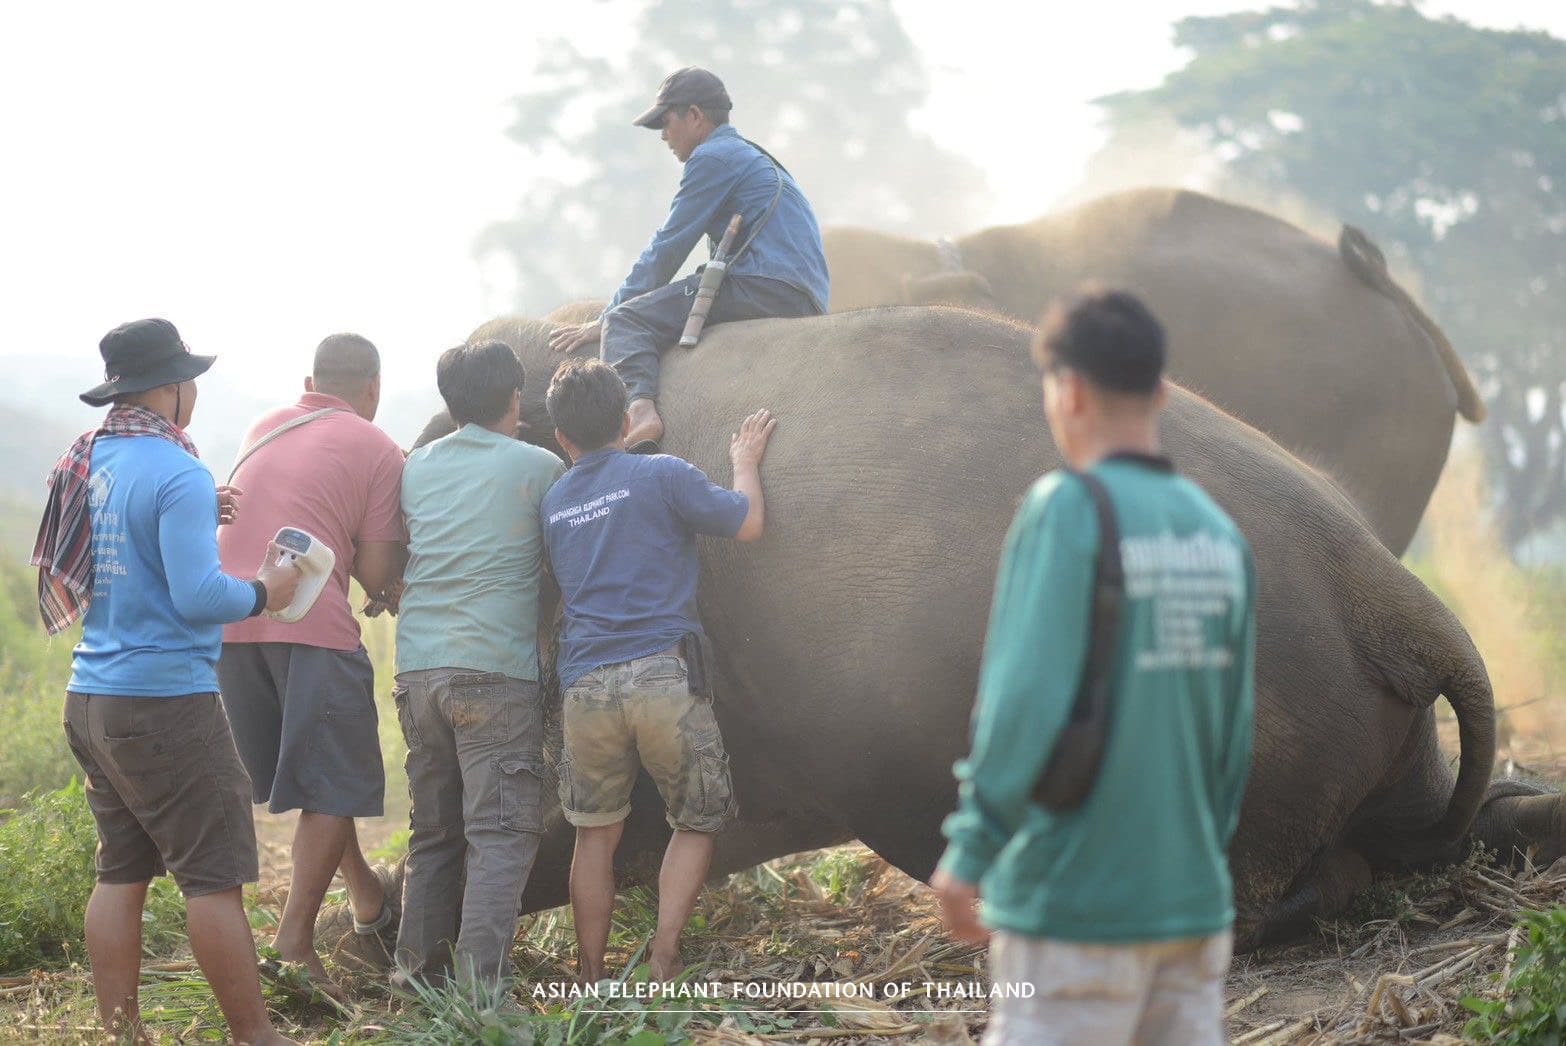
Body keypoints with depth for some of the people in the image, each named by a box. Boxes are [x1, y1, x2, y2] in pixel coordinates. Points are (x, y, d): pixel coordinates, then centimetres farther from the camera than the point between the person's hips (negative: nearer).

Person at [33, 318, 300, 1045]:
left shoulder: (89, 461, 10)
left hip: (92, 698, 8)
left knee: (121, 872, 12)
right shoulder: (177, 473, -15)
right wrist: (263, 592, -4)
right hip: (164, 700, -8)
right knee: (214, 876, -3)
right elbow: (197, 596, -21)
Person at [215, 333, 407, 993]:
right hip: (310, 624, -6)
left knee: (308, 774, 20)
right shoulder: (377, 449, 4)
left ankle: (366, 896, 30)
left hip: (228, 619, 6)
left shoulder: (264, 430, 19)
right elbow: (376, 575, 1)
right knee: (333, 787, 1)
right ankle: (295, 943, -6)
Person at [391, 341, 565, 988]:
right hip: (495, 669, -5)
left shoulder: (416, 467, 14)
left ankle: (417, 968, 15)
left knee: (433, 831, 15)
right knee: (501, 834, -8)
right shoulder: (537, 467, 1)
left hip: (416, 669, 5)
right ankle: (480, 978, -19)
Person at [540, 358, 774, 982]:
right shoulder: (660, 475, 0)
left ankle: (590, 980, 9)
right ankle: (665, 956, -4)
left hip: (584, 684, 4)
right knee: (697, 822, 10)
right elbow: (747, 525, 4)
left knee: (596, 834, 11)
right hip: (661, 670, -4)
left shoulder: (553, 503, 15)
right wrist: (745, 463, 21)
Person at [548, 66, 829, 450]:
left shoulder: (713, 157, 0)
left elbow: (666, 249, -2)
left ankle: (640, 411, -39)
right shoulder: (750, 156, 30)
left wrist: (605, 320, 5)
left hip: (767, 286, -10)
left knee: (626, 319, -15)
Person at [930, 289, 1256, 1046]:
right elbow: (1236, 726, 10)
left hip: (1076, 906, -6)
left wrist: (969, 852, -8)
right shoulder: (1219, 531, 7)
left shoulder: (1068, 510, -11)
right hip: (1194, 899, 6)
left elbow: (1027, 698, -16)